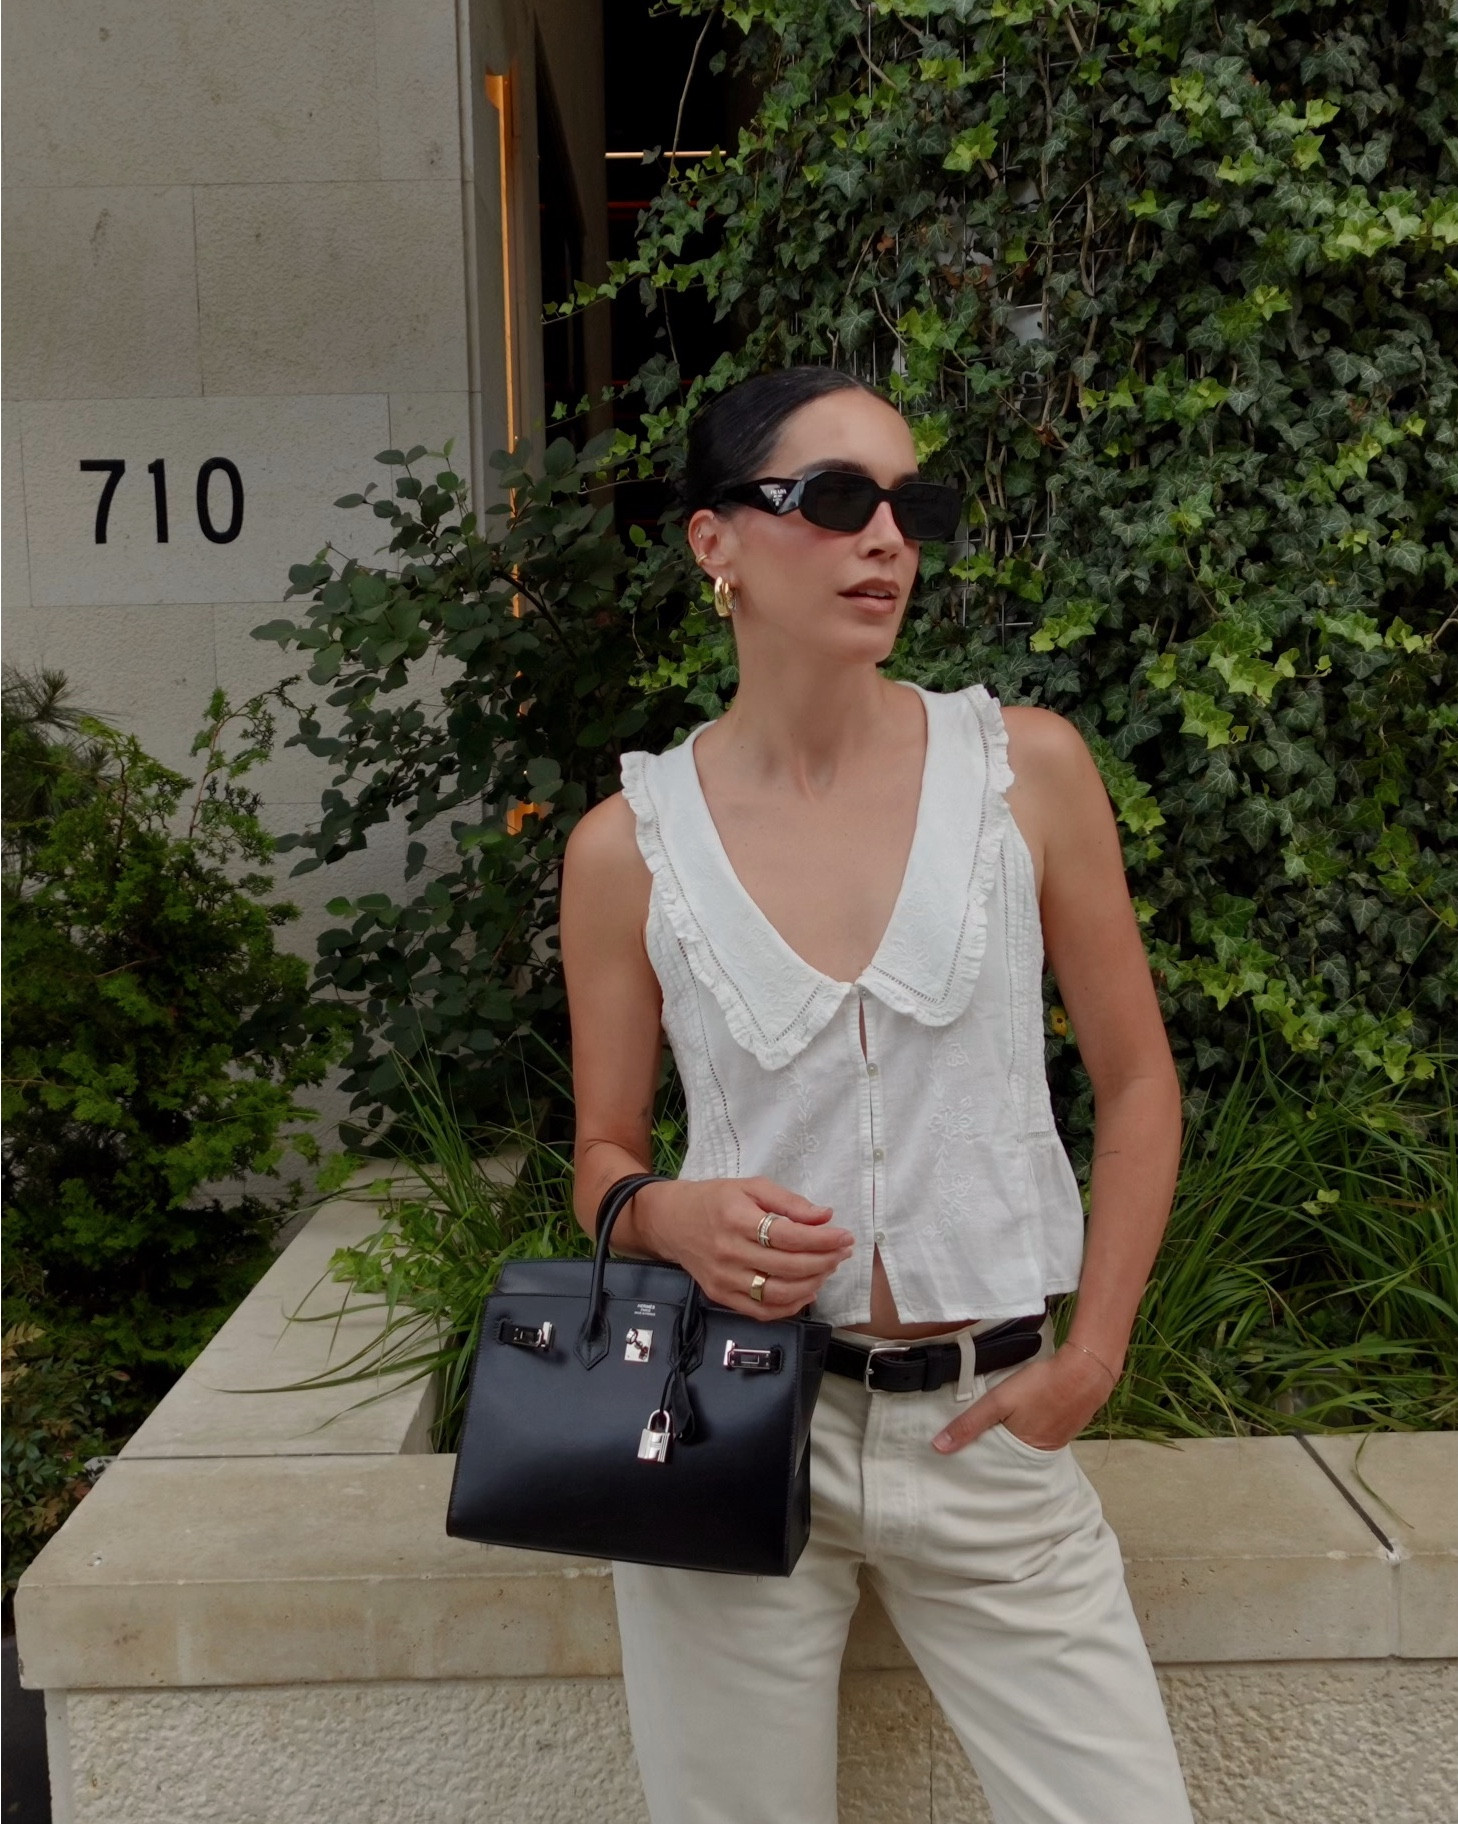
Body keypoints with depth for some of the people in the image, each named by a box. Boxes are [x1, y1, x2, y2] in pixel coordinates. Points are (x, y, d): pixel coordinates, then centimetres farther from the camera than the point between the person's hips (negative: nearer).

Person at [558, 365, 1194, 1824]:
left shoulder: (1028, 768, -4)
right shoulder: (628, 844, -5)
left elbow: (1135, 1083, 4)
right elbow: (602, 1155, 6)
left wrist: (1091, 1357, -2)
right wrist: (669, 1215, -16)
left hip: (990, 1427, 1)